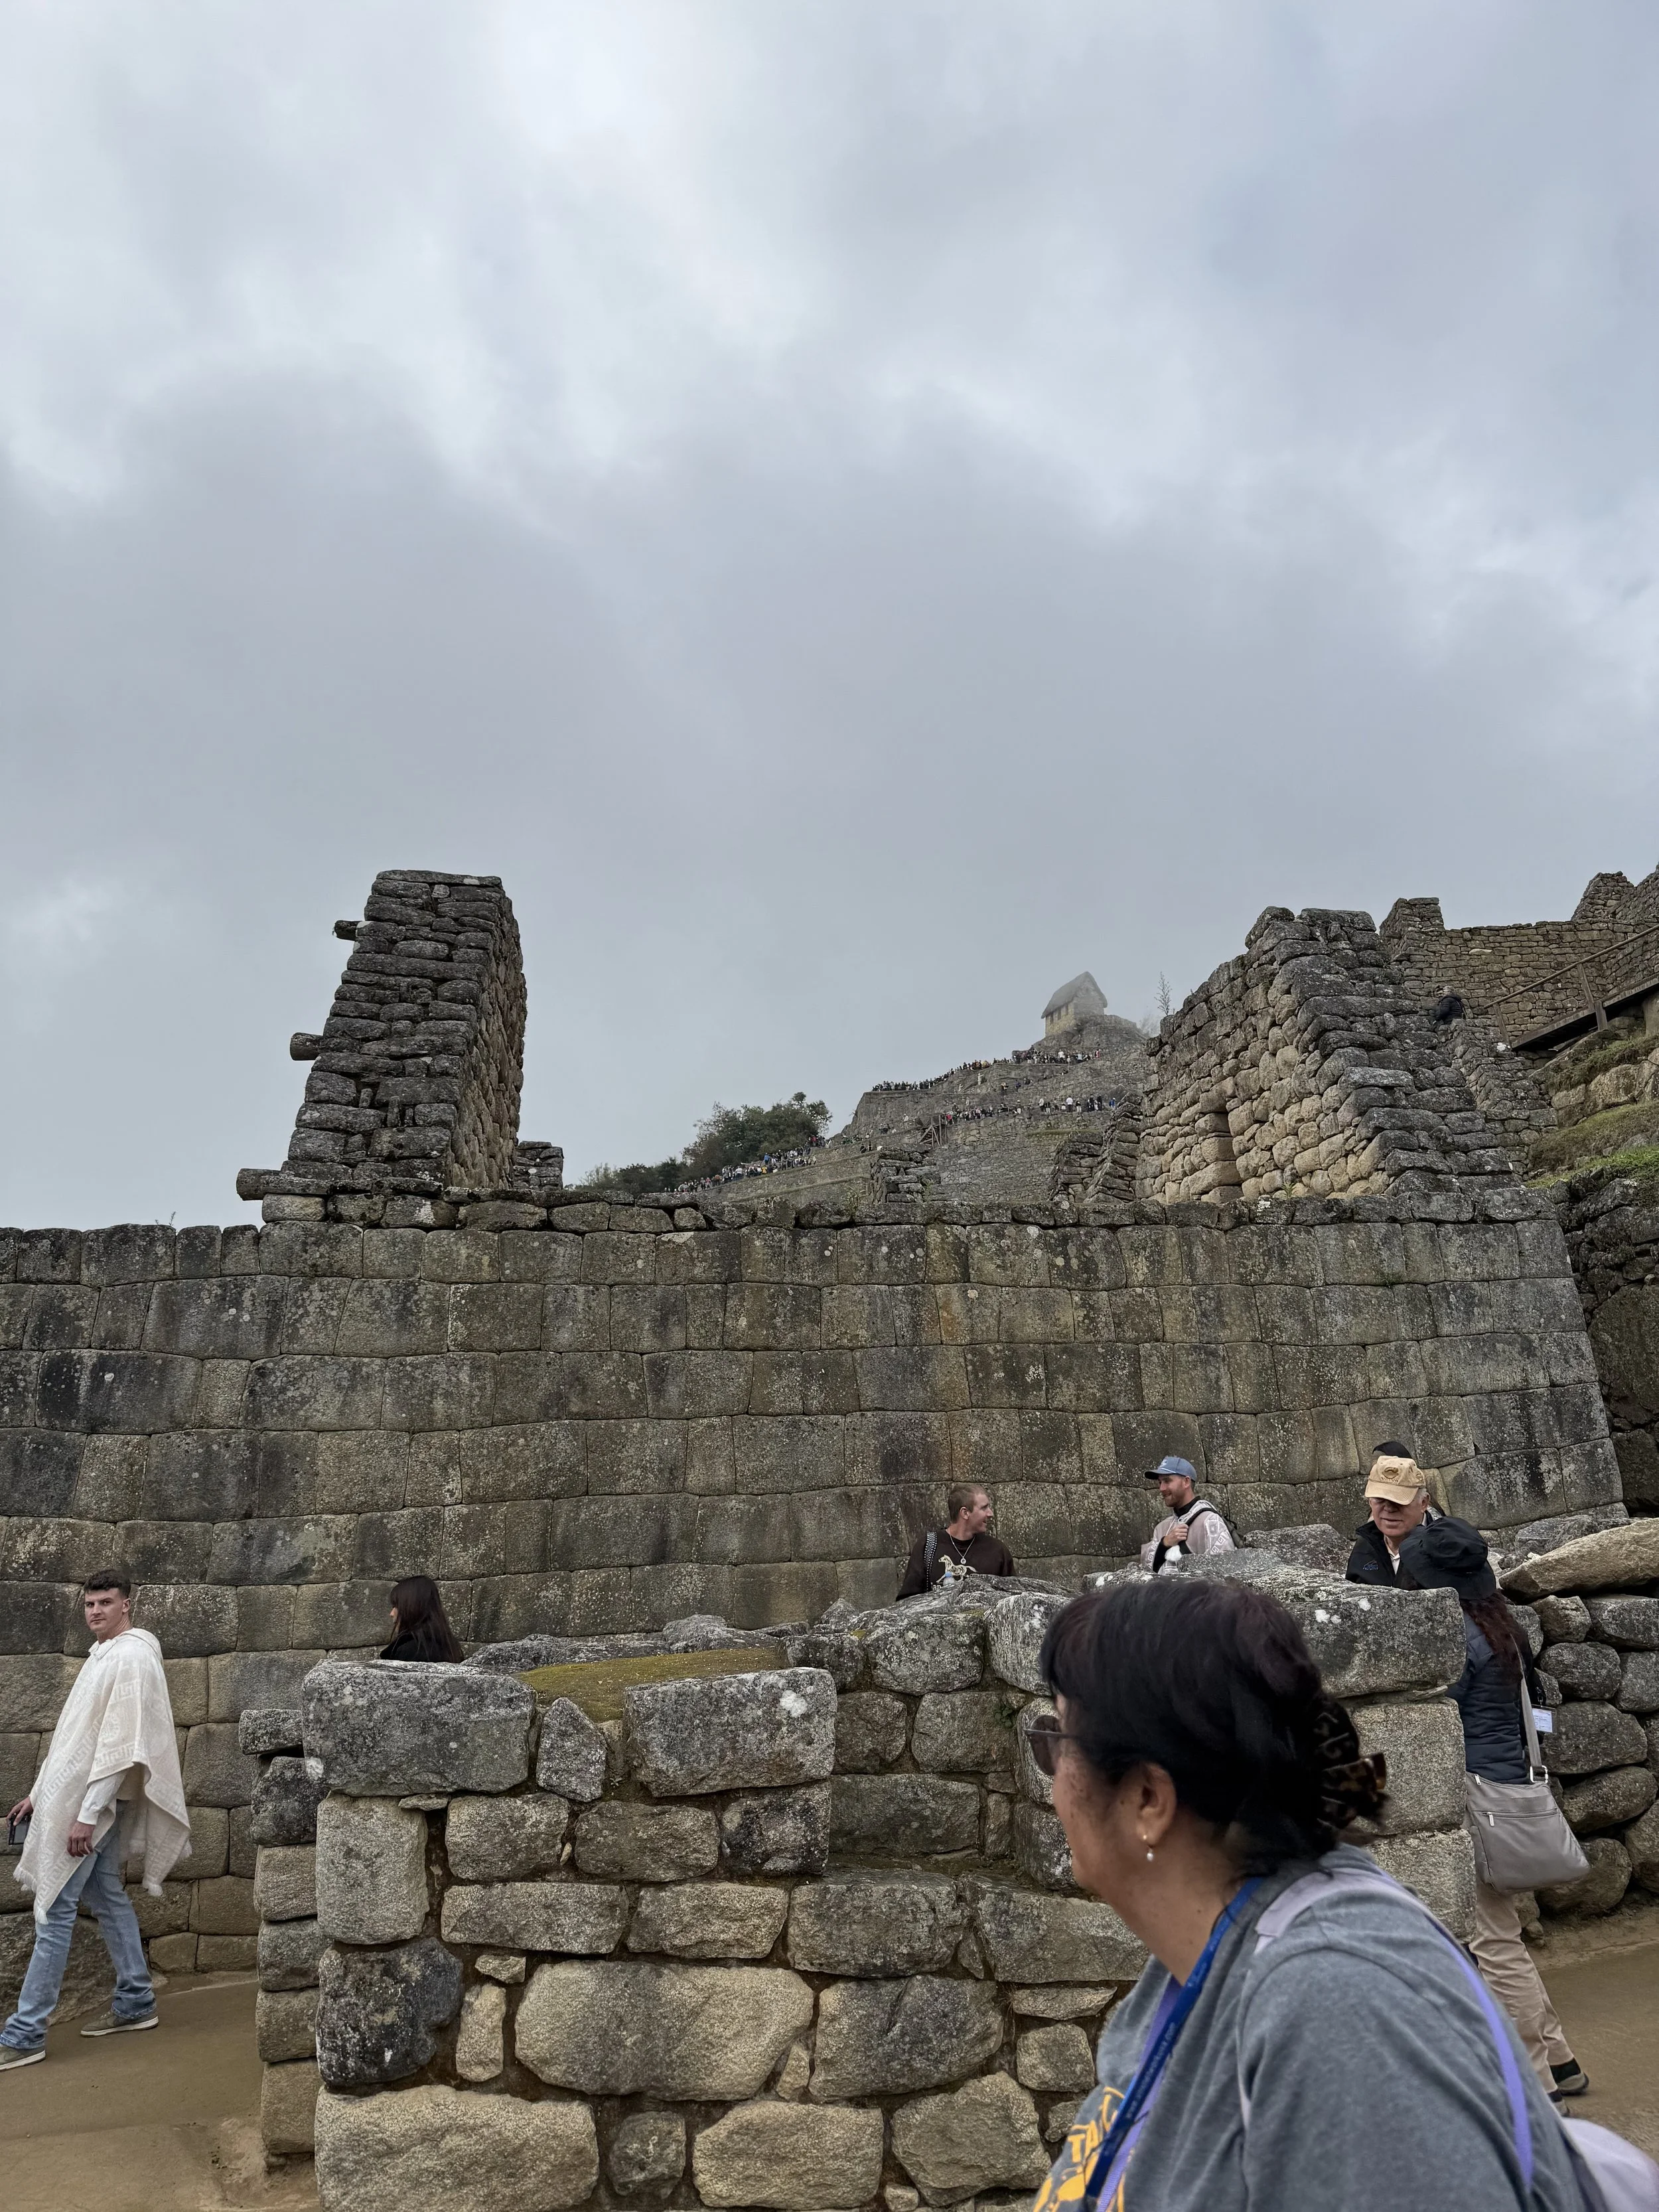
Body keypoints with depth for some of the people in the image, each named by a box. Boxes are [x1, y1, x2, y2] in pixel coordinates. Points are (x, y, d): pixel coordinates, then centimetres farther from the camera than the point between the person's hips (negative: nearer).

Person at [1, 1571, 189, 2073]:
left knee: (54, 1912, -4)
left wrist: (87, 1815, -22)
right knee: (106, 1898, 14)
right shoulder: (103, 1654, 11)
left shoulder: (132, 1657, -18)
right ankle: (135, 2003, 24)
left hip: (91, 1802, -9)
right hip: (71, 1797, 9)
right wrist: (41, 1791, 18)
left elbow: (121, 1744, -22)